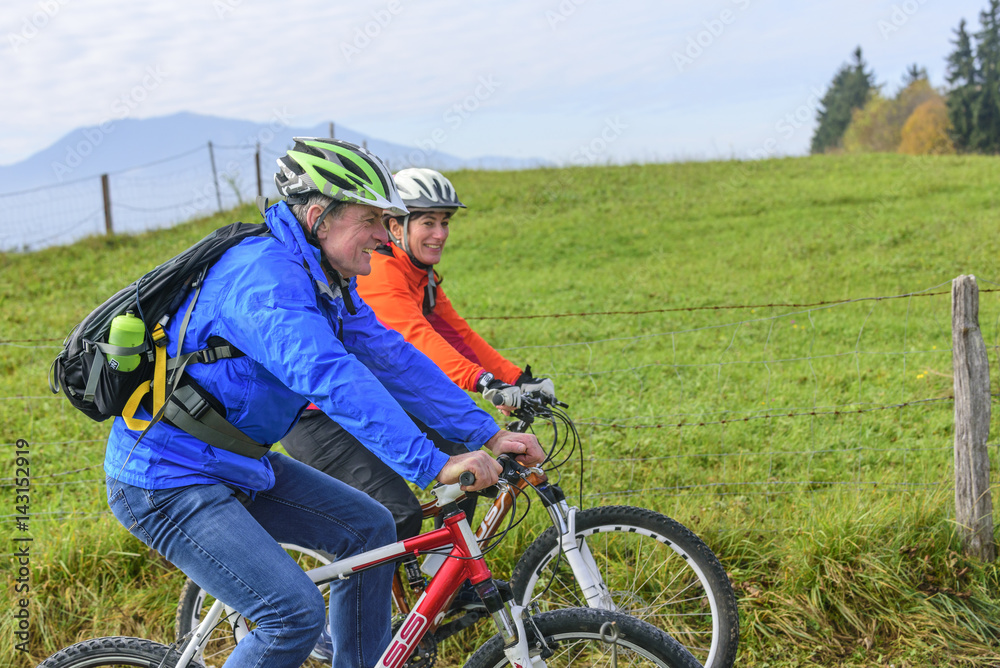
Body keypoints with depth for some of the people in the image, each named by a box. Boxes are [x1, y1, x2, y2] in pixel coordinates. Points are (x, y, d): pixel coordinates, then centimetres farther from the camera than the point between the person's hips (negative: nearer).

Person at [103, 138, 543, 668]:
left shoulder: (325, 279, 6)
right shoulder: (267, 277, -26)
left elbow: (390, 357, 7)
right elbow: (334, 380, -38)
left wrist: (486, 434, 0)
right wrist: (434, 466, -41)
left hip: (235, 464, 10)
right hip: (165, 484, -10)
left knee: (369, 528, 8)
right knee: (295, 614, -20)